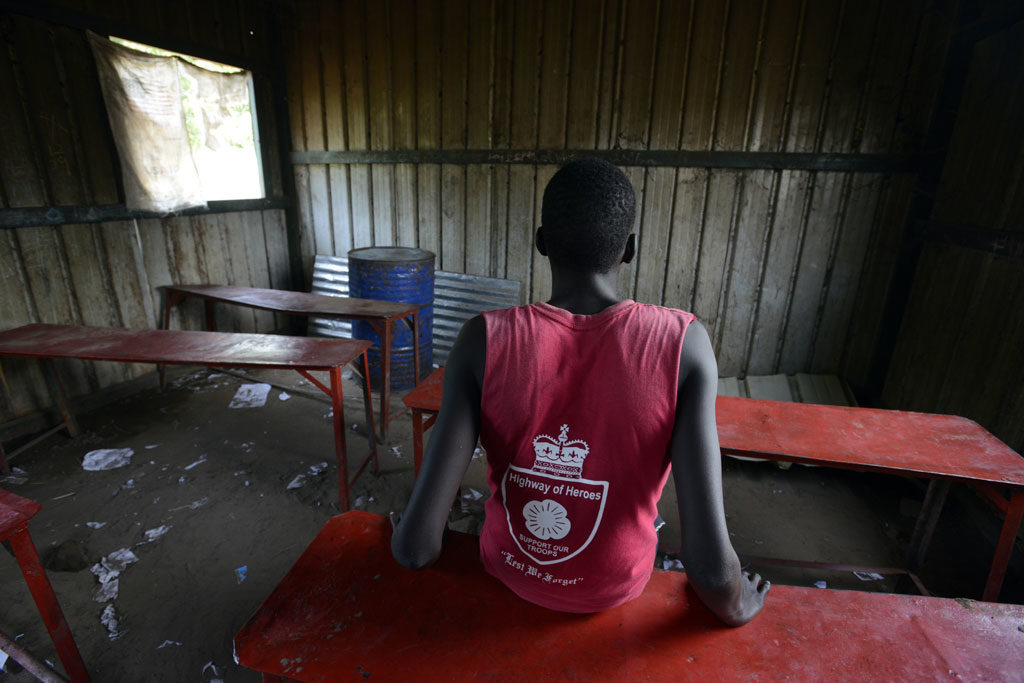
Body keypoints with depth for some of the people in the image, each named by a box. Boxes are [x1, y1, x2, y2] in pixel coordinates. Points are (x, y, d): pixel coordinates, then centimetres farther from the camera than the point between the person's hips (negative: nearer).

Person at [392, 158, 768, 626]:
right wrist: (737, 605, -5)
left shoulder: (484, 341, -26)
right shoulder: (682, 343, -27)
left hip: (509, 571, 1)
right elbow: (711, 565, -28)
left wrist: (404, 535, -3)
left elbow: (418, 547, -26)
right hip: (616, 588, 0)